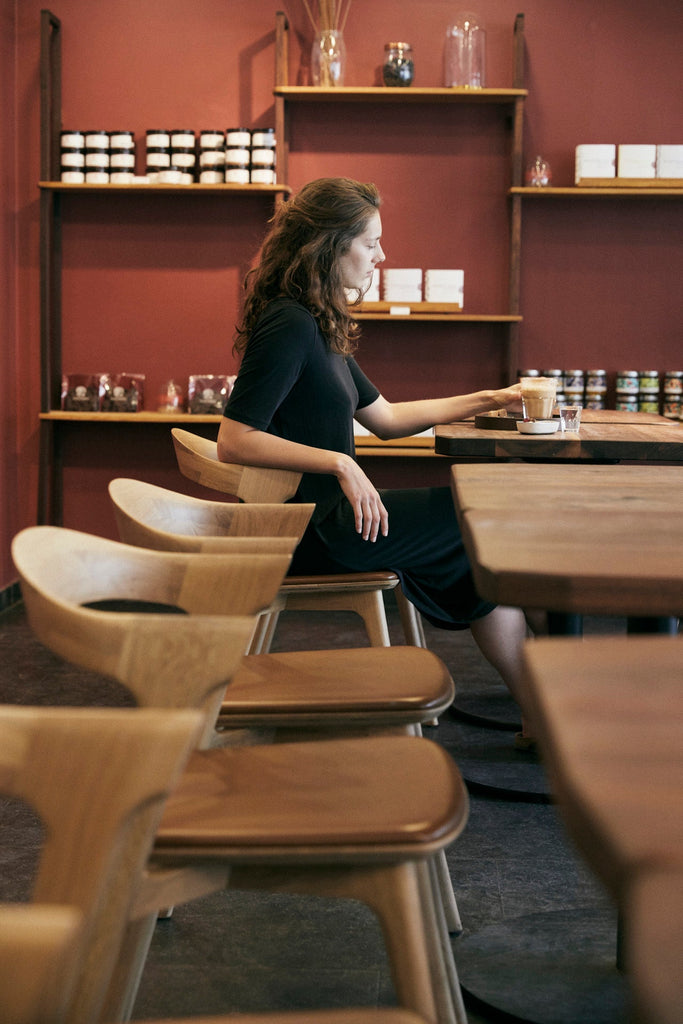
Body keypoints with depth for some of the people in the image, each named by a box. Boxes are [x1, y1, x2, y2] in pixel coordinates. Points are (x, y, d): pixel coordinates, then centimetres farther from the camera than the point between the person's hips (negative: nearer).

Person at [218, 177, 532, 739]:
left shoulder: (319, 326, 15)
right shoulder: (289, 325, -18)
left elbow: (386, 417, 21)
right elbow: (234, 442, -23)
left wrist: (486, 400, 20)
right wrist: (340, 464, -27)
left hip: (326, 516, 9)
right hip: (312, 532, -9)